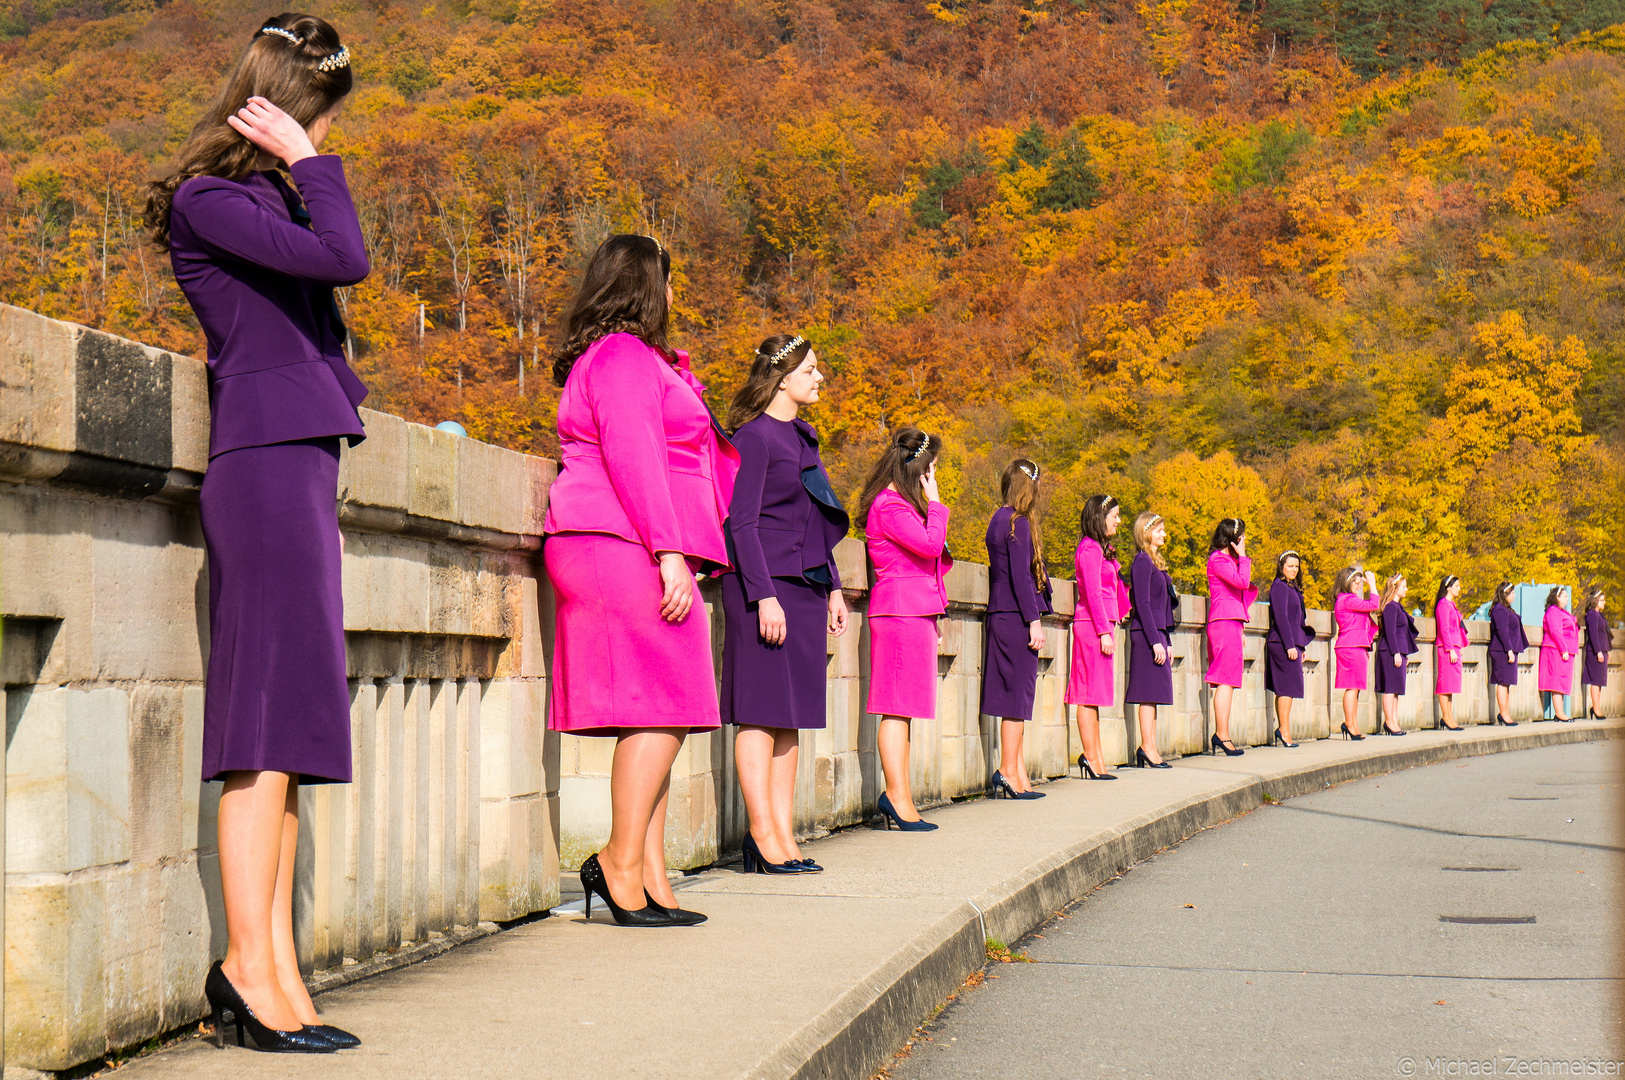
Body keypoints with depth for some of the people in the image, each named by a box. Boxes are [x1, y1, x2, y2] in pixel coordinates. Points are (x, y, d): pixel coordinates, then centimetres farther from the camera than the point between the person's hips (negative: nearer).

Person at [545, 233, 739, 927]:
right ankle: (621, 863, -13)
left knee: (658, 717, 5)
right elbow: (632, 456, -17)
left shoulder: (609, 359, 26)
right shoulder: (625, 356, -7)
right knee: (663, 707, -13)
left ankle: (651, 881, 3)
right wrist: (669, 550, -22)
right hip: (625, 547, -11)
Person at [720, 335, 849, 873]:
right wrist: (765, 595, -18)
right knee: (761, 712, -6)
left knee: (790, 717, 7)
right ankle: (763, 837, -5)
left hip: (806, 587, 9)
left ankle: (784, 837, 8)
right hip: (765, 587, -9)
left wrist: (833, 588, 21)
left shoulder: (803, 437, 18)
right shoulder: (755, 436, -7)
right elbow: (742, 522, -12)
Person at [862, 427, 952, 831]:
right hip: (901, 611, -11)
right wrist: (935, 504, -9)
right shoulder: (889, 506, -12)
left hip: (913, 612, 11)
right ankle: (897, 796, -11)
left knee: (903, 707, 8)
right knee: (898, 706, -10)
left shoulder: (900, 503, 21)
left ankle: (899, 796, 9)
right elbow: (930, 545, -20)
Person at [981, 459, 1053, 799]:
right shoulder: (1018, 523, -11)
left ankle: (1018, 775, 11)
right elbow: (1021, 576, -16)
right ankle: (1009, 772, -4)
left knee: (1015, 697, 10)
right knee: (1017, 695, -6)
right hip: (1016, 618, -9)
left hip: (1000, 617, 9)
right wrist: (1034, 620, -15)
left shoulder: (999, 520, 15)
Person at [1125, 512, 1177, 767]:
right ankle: (1147, 747, -8)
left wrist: (1168, 642, 20)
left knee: (1154, 694, 7)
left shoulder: (1155, 562, 19)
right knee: (1150, 691, -9)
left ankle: (1150, 748, 9)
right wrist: (1155, 641, -19)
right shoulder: (1142, 562, -10)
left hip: (1157, 633, 9)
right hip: (1146, 633, -9)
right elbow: (1142, 604, -15)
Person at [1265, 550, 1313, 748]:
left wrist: (1301, 646, 21)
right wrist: (1290, 645, -20)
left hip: (1292, 643, 10)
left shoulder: (1293, 588, 20)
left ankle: (1281, 731, 11)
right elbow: (1280, 617, -16)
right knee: (1288, 687, -11)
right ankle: (1284, 731, -10)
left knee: (1284, 689, 9)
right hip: (1283, 643, -10)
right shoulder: (1279, 587, -10)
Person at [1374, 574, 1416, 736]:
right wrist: (1396, 653, -20)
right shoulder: (1390, 607, -11)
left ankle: (1393, 723, 11)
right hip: (1390, 651, -10)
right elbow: (1390, 631, -17)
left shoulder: (1398, 607, 19)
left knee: (1396, 690, 9)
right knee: (1390, 688, -7)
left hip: (1399, 652, 10)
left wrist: (1406, 654, 22)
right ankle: (1389, 722, -6)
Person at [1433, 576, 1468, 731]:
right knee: (1445, 682, -8)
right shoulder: (1443, 605, -11)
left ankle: (1448, 717, 10)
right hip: (1447, 648, -10)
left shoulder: (1451, 605, 19)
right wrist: (1451, 649, -20)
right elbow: (1444, 629, -16)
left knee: (1451, 683, 9)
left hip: (1454, 647, 10)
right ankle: (1447, 718, -7)